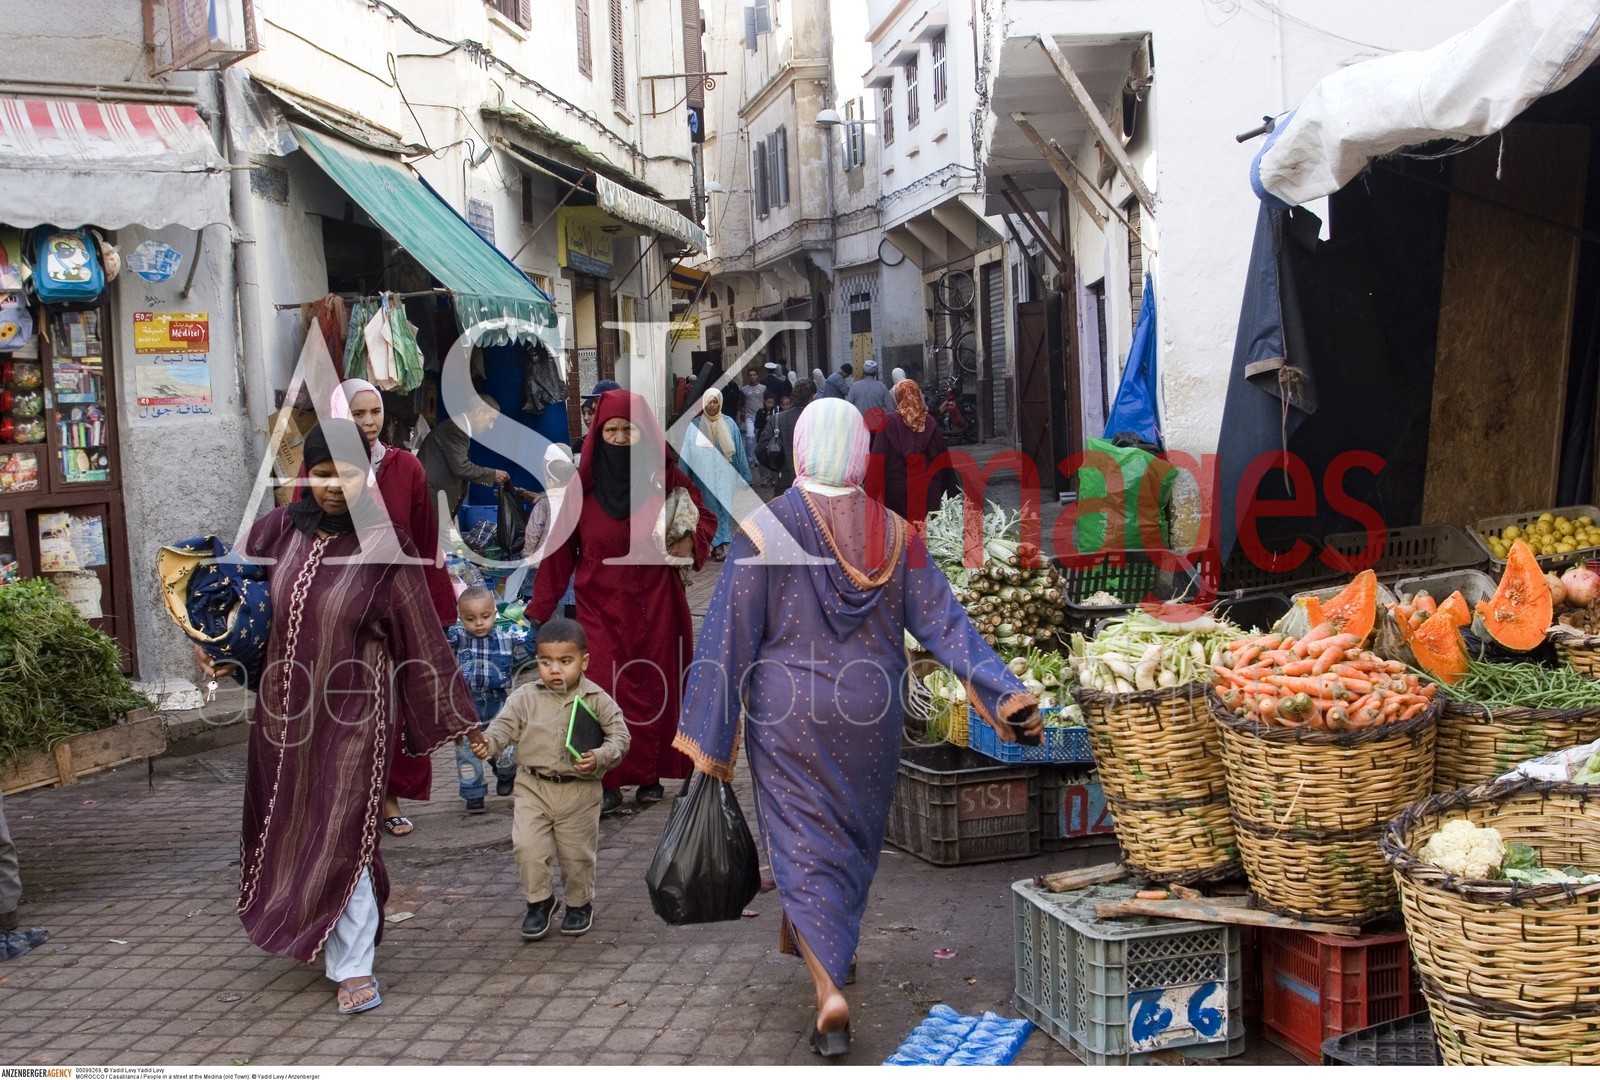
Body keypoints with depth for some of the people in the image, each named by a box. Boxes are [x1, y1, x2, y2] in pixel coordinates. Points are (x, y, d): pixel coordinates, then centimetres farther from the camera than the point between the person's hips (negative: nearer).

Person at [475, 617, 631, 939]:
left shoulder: (597, 700, -5)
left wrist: (599, 758, -21)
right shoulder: (525, 697, -1)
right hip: (533, 786, 1)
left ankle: (579, 903, 33)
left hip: (579, 790, -1)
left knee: (577, 852, 9)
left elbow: (620, 736, -4)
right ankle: (539, 900, 14)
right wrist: (488, 742, -25)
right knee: (527, 845, -8)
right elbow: (505, 726, -4)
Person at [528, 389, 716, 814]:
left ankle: (650, 775, 19)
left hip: (654, 603, 1)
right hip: (600, 604, -1)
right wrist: (539, 608, 0)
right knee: (604, 690, -9)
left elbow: (705, 517, 11)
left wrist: (691, 543, -11)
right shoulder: (583, 483, -2)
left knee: (653, 688, 5)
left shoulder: (665, 476, -1)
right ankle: (608, 784, -3)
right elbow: (560, 549, 0)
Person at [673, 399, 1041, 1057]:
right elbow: (941, 620, -6)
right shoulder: (893, 532, -3)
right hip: (870, 711, 3)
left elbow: (731, 632, -11)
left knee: (803, 843, 2)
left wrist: (709, 733, -6)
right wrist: (1004, 691, -3)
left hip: (788, 712, -3)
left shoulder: (766, 526, -12)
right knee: (855, 835, 22)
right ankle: (829, 944, 42)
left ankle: (828, 990, -12)